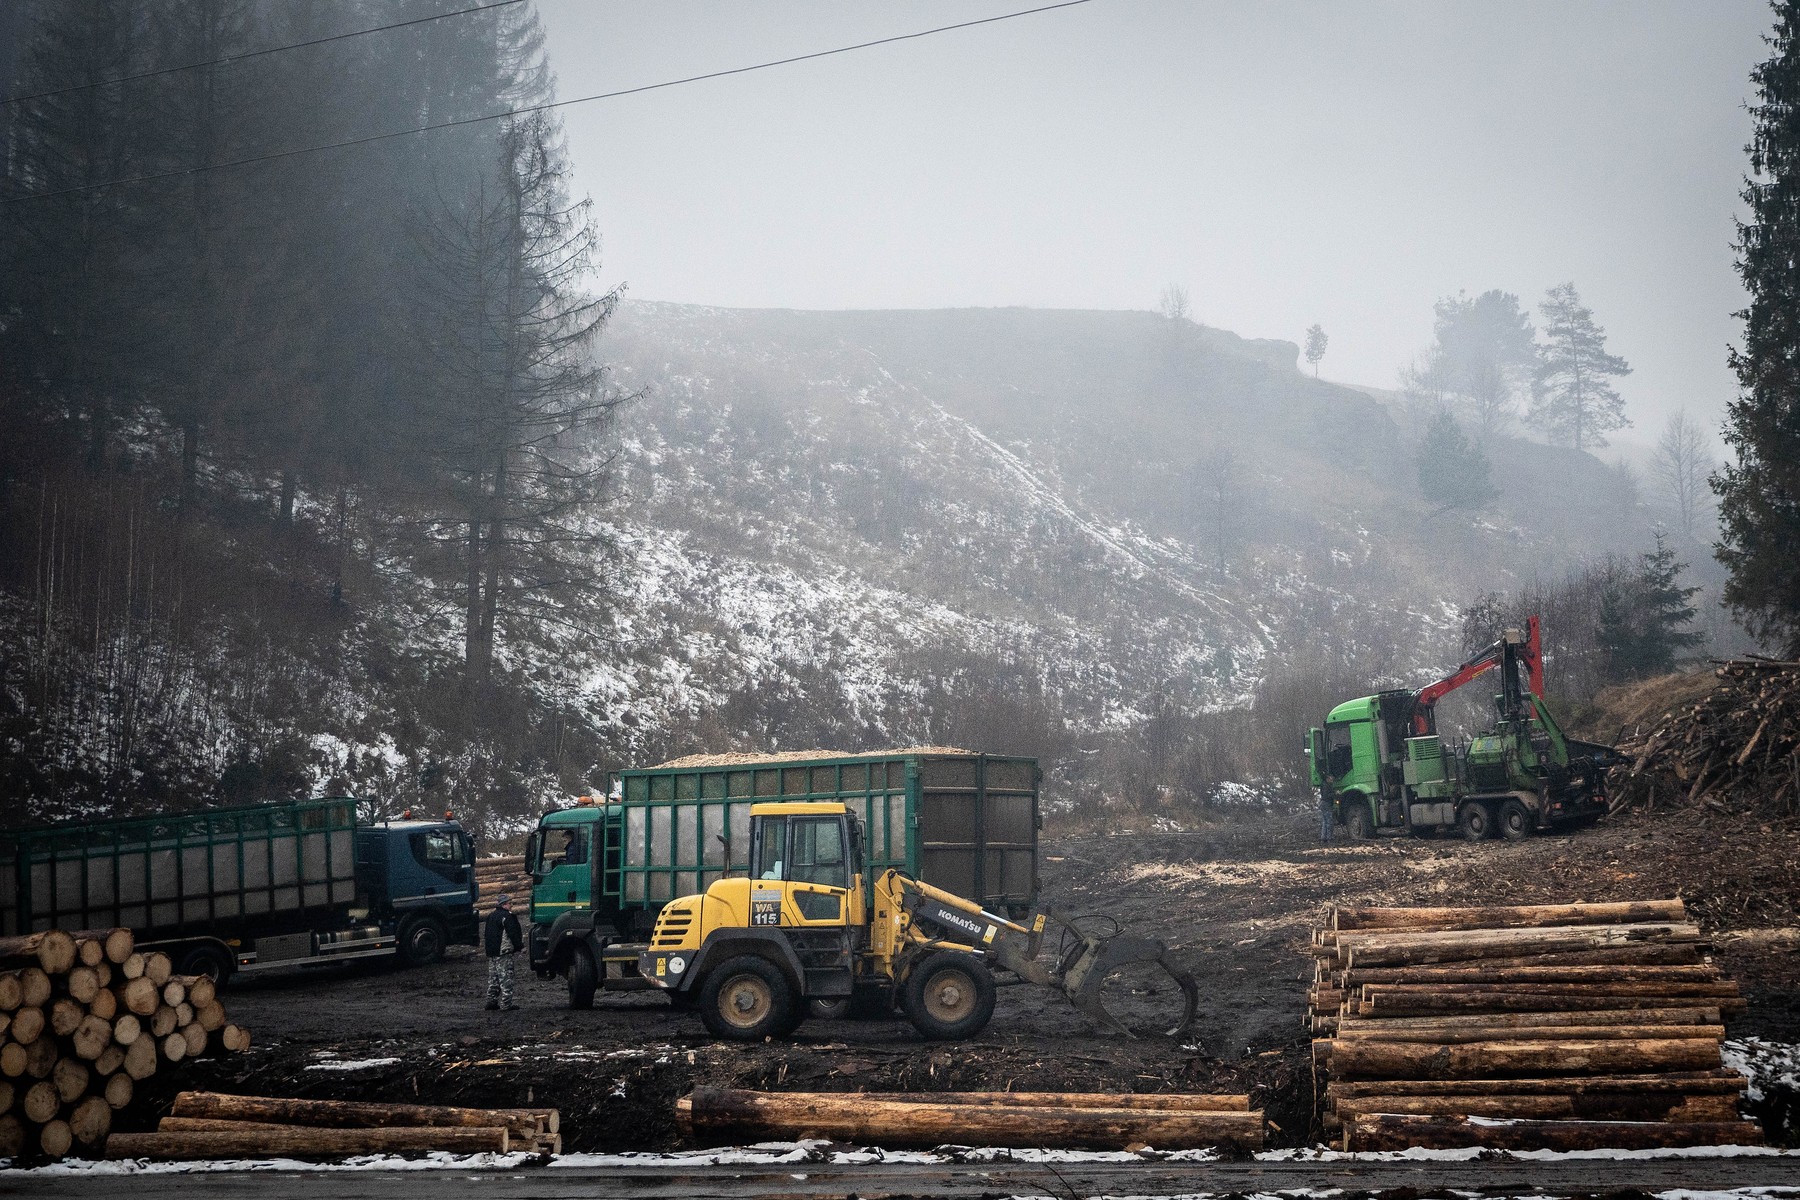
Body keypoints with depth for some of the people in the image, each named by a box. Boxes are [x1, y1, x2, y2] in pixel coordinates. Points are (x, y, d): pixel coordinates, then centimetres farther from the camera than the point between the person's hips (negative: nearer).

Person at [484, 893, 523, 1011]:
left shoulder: (490, 916, 15)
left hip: (491, 952, 9)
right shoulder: (507, 917, -14)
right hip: (503, 953, -9)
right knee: (505, 978, -6)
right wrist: (520, 946, -5)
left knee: (493, 978, 14)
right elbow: (513, 934, -16)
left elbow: (485, 934, 21)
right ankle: (506, 1003, -7)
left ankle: (492, 1001, 16)